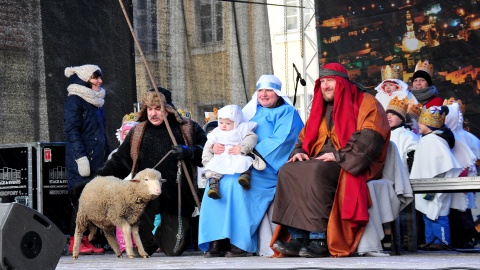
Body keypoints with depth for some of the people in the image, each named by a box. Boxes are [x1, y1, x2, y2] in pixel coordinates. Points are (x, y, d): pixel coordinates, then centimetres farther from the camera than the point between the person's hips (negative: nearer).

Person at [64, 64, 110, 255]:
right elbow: (71, 131, -14)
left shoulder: (96, 102, 20)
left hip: (97, 160, 8)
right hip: (82, 161, -8)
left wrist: (108, 157, 21)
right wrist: (81, 157, -21)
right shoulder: (74, 101, -7)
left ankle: (85, 240, 10)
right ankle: (75, 242, -3)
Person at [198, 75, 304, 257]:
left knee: (236, 181, -31)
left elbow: (279, 140, -11)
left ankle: (240, 243, -29)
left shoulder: (286, 112, 5)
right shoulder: (253, 112, 24)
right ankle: (216, 241, -21)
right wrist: (217, 146, -4)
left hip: (271, 167, -6)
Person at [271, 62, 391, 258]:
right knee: (287, 171, -20)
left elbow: (369, 140, -13)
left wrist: (338, 156, -20)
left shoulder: (366, 104, 2)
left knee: (317, 171, -36)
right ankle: (297, 238, -29)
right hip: (322, 162, 7)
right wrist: (299, 152, 1)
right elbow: (305, 138, 25)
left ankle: (320, 239, -36)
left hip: (353, 166, -7)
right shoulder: (321, 109, 25)